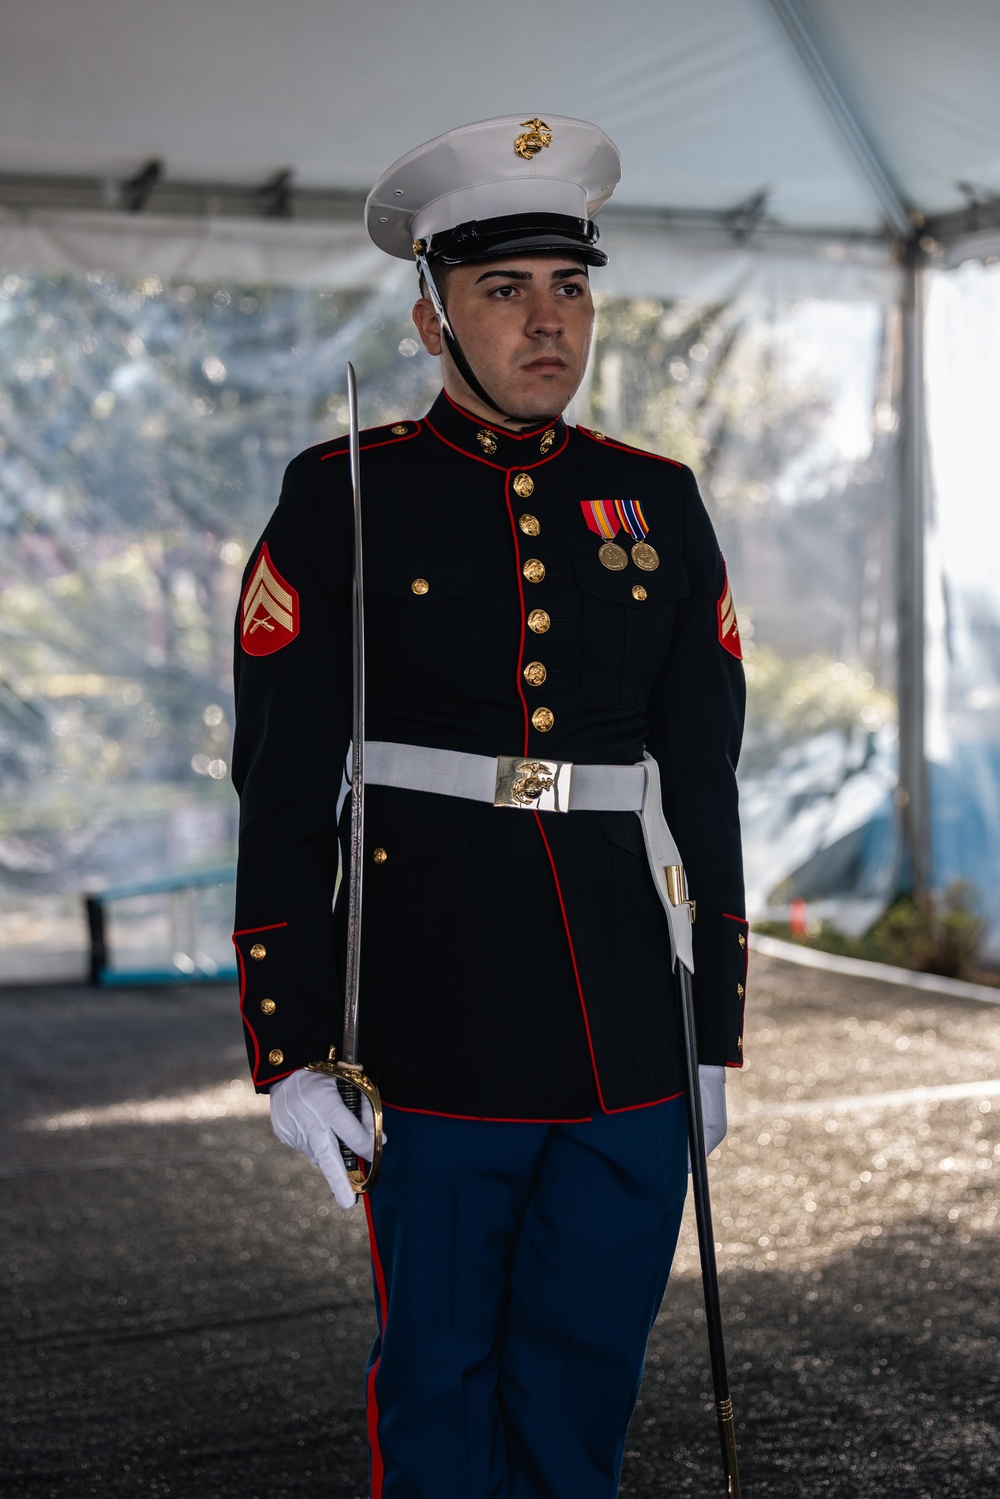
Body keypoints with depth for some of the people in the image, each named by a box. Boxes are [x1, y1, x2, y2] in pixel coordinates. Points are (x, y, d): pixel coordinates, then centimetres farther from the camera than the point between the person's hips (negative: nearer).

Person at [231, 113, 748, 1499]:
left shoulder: (657, 505, 9)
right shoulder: (341, 502, -1)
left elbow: (705, 787, 12)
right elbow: (283, 795, -3)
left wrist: (715, 1032, 10)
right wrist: (290, 1054, -6)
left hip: (629, 1035, 3)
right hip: (435, 1050, -3)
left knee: (587, 1382, 11)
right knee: (441, 1384, 7)